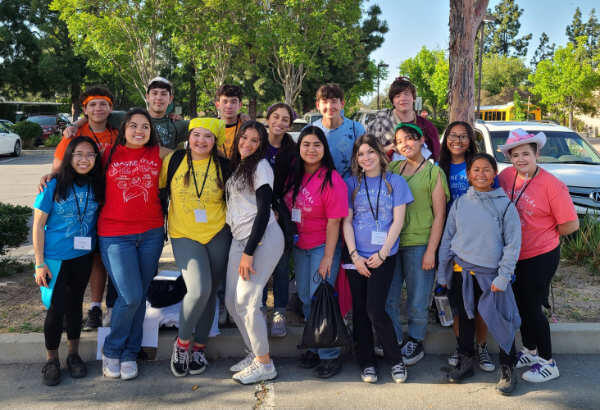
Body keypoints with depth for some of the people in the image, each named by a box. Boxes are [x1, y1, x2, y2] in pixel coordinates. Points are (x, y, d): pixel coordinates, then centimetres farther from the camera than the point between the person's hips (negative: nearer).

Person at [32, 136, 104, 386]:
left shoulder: (97, 186, 0)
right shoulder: (54, 186, -9)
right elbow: (38, 225, -7)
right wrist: (40, 263, -9)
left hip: (83, 256, 3)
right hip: (55, 257, -3)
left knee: (75, 303, 13)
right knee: (56, 307, -1)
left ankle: (73, 354, 28)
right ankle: (51, 360, 18)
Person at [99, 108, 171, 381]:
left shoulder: (159, 153, 7)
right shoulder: (109, 154, 5)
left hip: (151, 233, 2)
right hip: (115, 235, -2)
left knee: (140, 296, 8)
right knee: (130, 296, -9)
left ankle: (129, 353, 24)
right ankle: (111, 350, 14)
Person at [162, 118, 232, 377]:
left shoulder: (223, 166, 2)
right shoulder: (173, 161, 0)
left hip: (218, 236, 2)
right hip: (184, 235, -2)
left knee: (210, 293, 9)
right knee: (199, 290, -20)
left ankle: (199, 346, 28)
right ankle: (182, 341, 5)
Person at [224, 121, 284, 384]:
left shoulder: (261, 166, -7)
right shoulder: (236, 166, 18)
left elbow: (263, 211, -13)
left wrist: (249, 252, -17)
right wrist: (242, 249, 13)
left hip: (263, 239, -8)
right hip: (239, 238, 8)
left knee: (246, 300, -10)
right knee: (232, 301, 6)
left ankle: (264, 364, 3)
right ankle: (255, 353, 21)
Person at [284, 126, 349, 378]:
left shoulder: (332, 180, -17)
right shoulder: (294, 176, 3)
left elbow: (333, 223, -17)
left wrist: (328, 257, -17)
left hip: (323, 246, -7)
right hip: (299, 246, 7)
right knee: (305, 298, 13)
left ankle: (330, 356, 8)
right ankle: (315, 348, 28)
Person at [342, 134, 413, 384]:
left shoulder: (395, 182, 3)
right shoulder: (351, 184, 7)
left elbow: (398, 221, -1)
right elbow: (347, 222, 4)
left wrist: (382, 254, -8)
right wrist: (354, 255, -6)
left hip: (383, 257, -2)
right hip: (356, 257, 3)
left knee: (375, 310, -9)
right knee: (360, 311, 6)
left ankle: (396, 360, 11)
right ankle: (366, 362, 20)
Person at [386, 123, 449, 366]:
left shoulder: (434, 172, -2)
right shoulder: (393, 169, 10)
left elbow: (439, 214, -5)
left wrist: (431, 251, -10)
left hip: (419, 244, -4)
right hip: (391, 243, 4)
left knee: (417, 302, 5)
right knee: (387, 299, 8)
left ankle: (415, 342, 27)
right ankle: (396, 341, 27)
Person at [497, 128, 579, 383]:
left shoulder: (552, 185, -18)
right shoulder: (506, 176, -3)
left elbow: (571, 224, -13)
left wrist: (544, 235, -3)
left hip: (540, 257, -6)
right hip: (513, 255, 6)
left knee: (532, 308, 0)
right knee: (520, 305, 17)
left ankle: (548, 363, 17)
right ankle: (530, 351, 37)